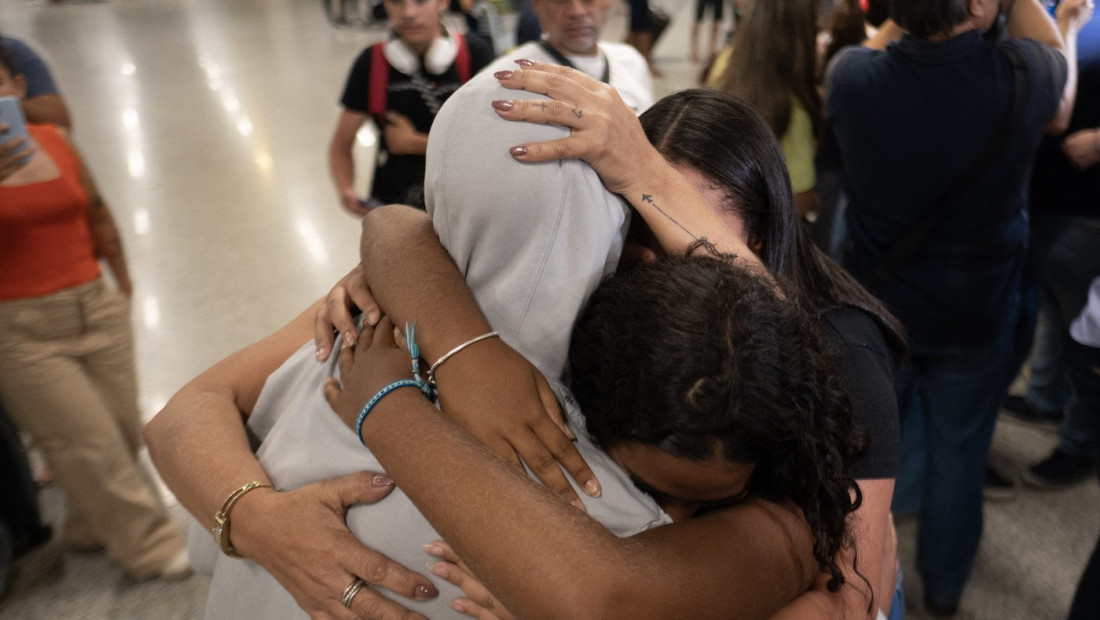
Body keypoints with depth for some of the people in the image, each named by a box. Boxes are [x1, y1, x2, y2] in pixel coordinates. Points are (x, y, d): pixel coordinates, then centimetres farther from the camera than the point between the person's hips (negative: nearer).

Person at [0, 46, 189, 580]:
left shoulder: (53, 140, 4)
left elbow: (96, 213, 13)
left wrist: (122, 284, 16)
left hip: (96, 307, 4)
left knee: (123, 429, 11)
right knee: (89, 442, 2)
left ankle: (91, 526, 35)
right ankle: (151, 547, 18)